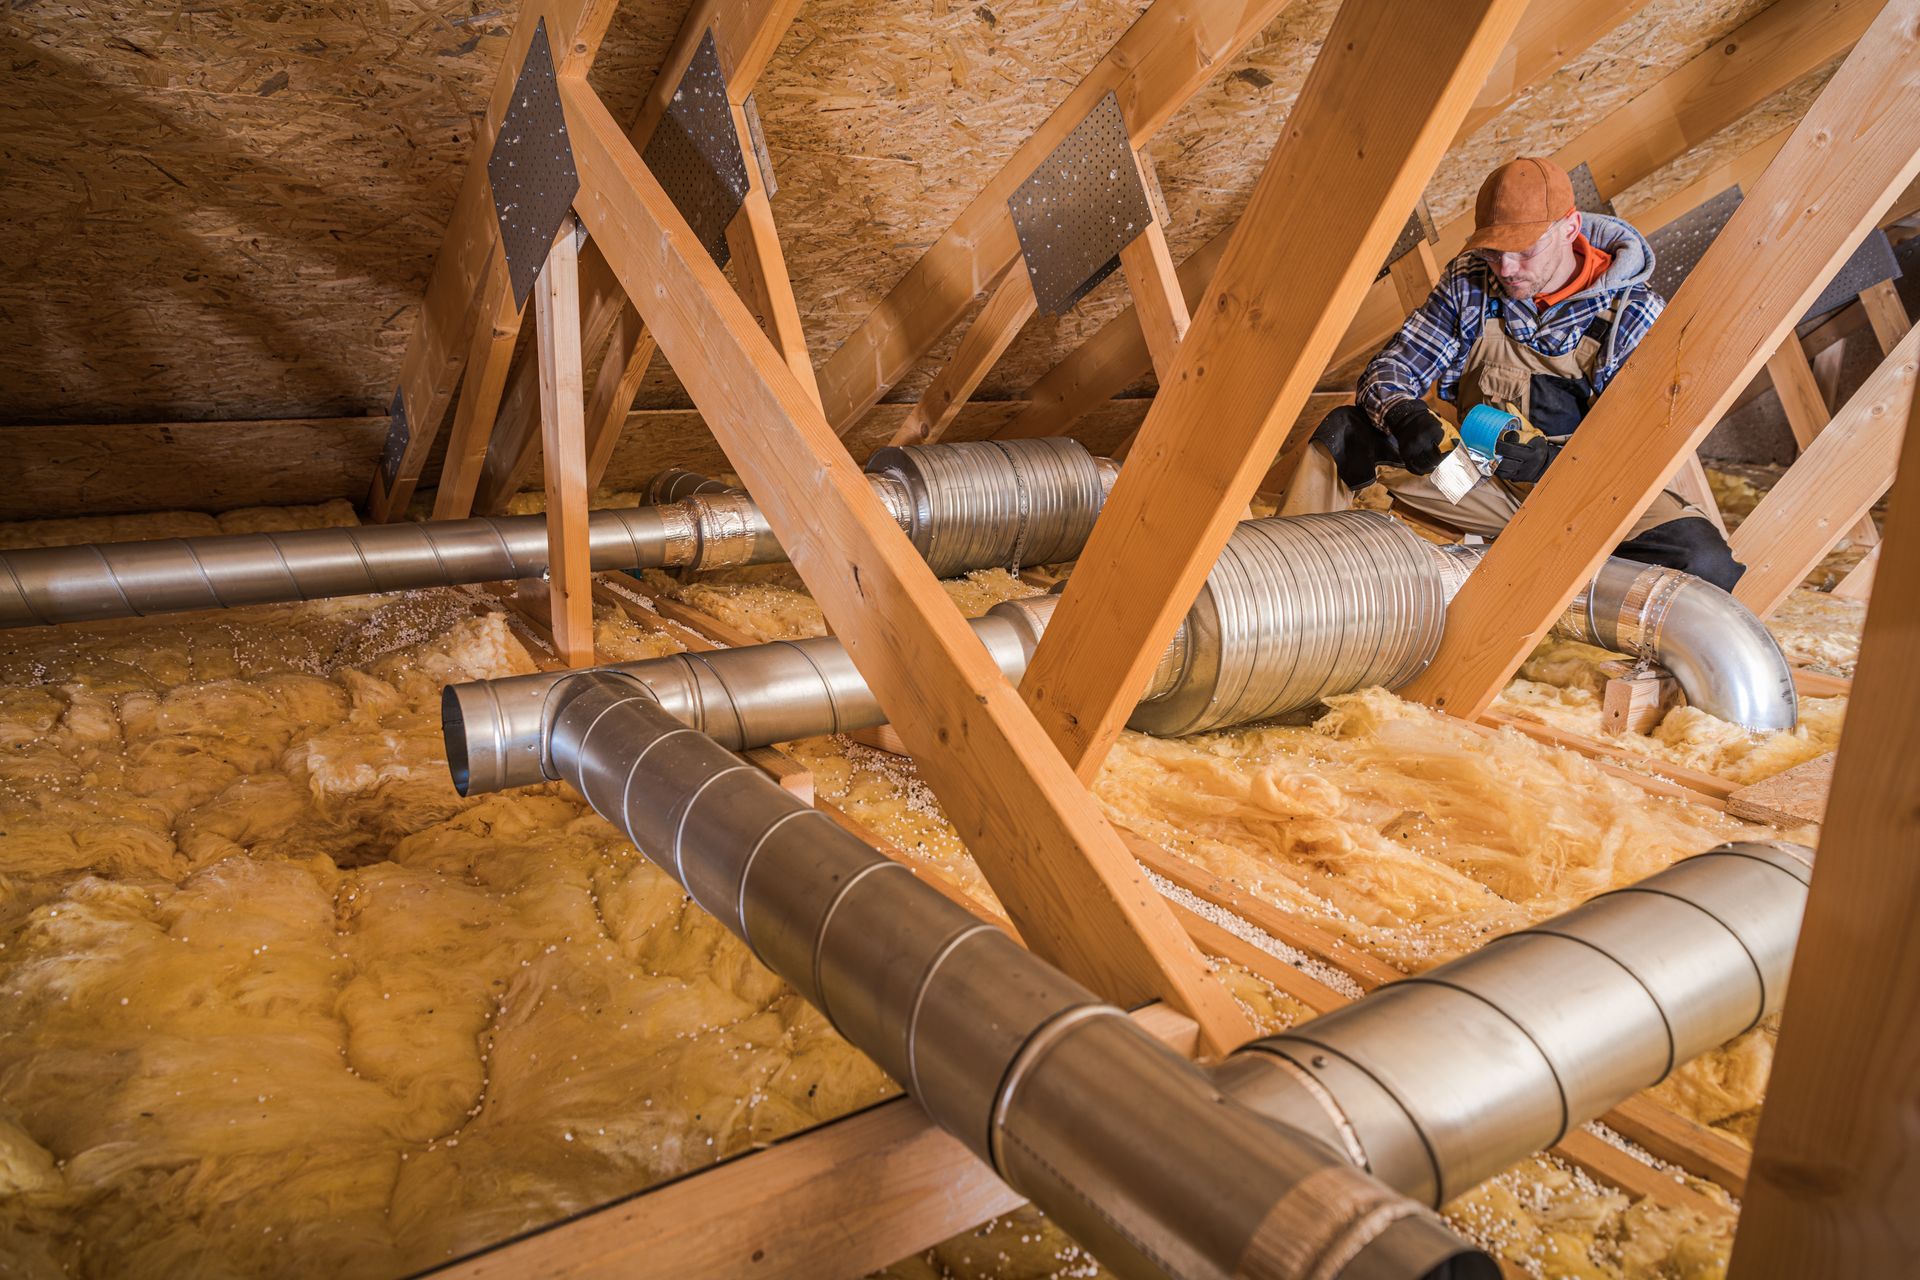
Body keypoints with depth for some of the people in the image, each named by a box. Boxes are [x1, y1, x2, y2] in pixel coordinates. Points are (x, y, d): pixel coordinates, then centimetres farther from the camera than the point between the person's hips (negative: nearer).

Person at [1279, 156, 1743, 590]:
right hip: (1482, 480, 2)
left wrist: (1550, 461, -35)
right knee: (1343, 433, -18)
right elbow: (1389, 370, -7)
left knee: (1703, 562, -31)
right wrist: (1404, 417, -31)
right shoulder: (1470, 283, -6)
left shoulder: (1634, 315, -13)